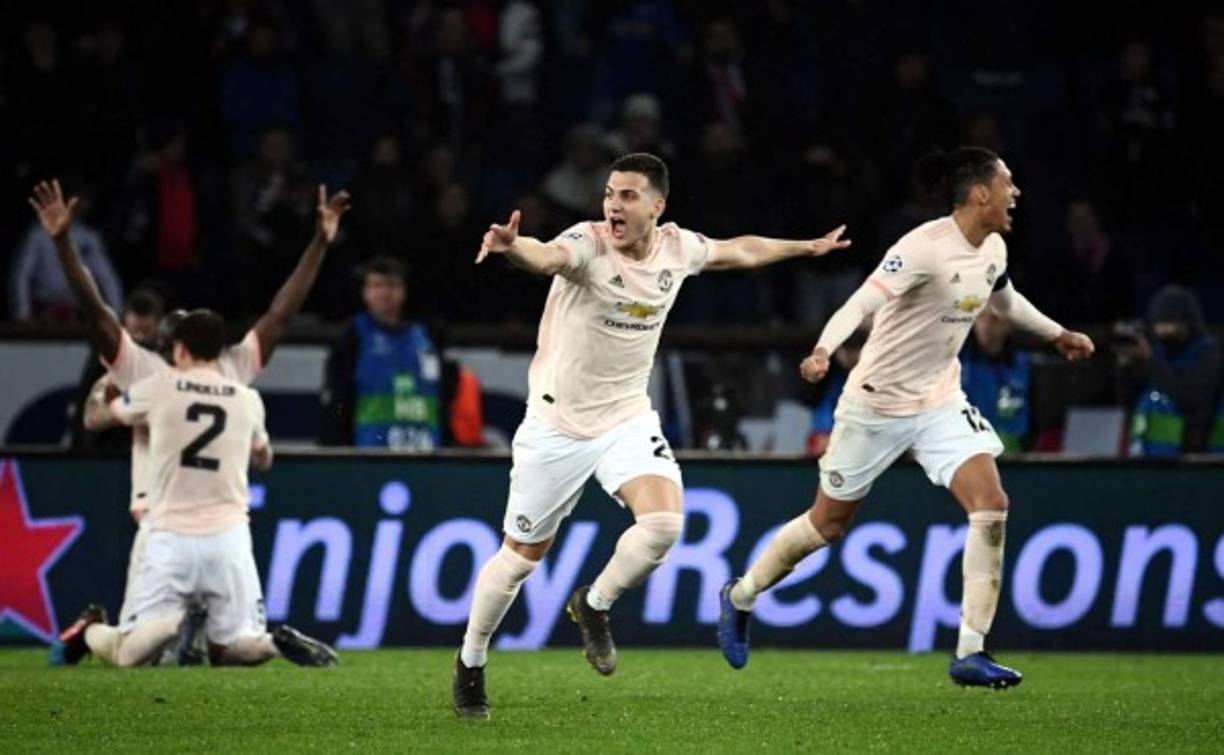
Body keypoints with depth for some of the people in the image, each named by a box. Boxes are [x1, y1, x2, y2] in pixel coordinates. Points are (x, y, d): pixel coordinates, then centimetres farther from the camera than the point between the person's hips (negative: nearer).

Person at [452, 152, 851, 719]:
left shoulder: (676, 248, -5)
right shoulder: (587, 244, -21)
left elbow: (740, 251, 17)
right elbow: (547, 256, -46)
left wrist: (807, 247, 28)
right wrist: (513, 246, -69)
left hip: (628, 419, 4)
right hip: (558, 424, -3)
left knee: (663, 523, -21)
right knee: (522, 554, 5)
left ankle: (593, 606, 7)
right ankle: (471, 661, 28)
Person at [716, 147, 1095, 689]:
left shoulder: (993, 249, 2)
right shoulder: (924, 248, -24)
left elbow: (1005, 300, 25)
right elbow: (861, 303, -32)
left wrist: (1057, 334, 36)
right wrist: (823, 351, -49)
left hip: (941, 401, 6)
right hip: (877, 401, -6)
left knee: (990, 506, -14)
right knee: (828, 523, 7)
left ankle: (970, 653, -11)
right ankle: (741, 597, 34)